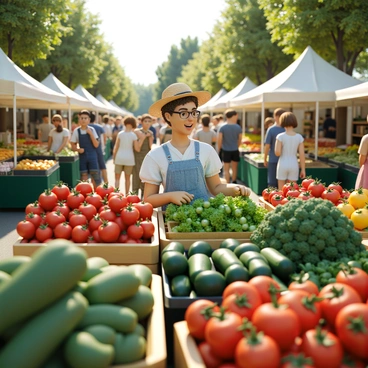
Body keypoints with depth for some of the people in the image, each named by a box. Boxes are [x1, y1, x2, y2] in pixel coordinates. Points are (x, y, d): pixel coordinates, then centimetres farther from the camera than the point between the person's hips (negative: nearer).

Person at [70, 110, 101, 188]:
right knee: (84, 180, 3)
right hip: (82, 156, 0)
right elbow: (73, 146, 5)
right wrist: (78, 149, -16)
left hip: (92, 156, 0)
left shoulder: (91, 130, 0)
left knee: (96, 179, -1)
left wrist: (91, 134, -14)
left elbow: (96, 145, -5)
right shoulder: (76, 131, -1)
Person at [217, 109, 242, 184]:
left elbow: (219, 140, -11)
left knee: (226, 169, 5)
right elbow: (240, 140, 2)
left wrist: (219, 148, 5)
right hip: (235, 150, 2)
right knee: (234, 168, 16)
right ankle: (234, 182, 25)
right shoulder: (238, 127, -6)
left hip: (225, 150, -1)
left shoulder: (222, 127, -10)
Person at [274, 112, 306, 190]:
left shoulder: (280, 136, -11)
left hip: (282, 165, -2)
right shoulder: (299, 137, -4)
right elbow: (302, 154, -5)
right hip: (293, 166, 2)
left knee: (281, 191, 8)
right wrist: (303, 170, 2)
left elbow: (277, 153, -16)